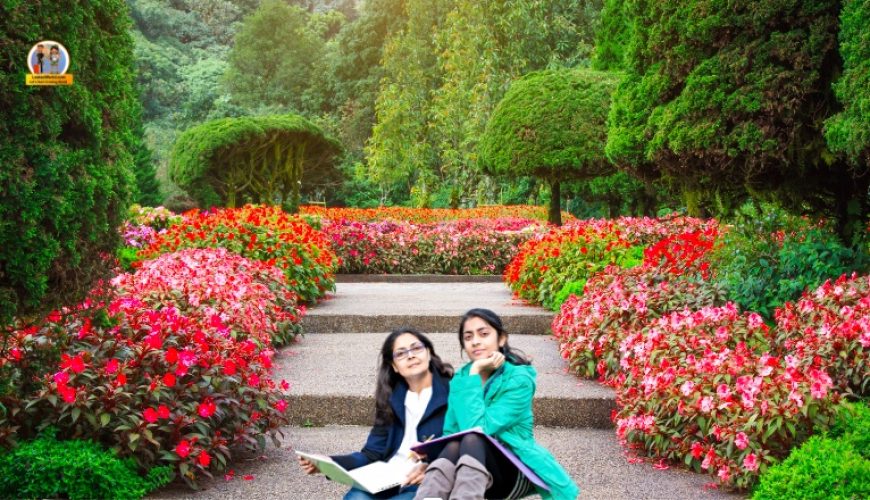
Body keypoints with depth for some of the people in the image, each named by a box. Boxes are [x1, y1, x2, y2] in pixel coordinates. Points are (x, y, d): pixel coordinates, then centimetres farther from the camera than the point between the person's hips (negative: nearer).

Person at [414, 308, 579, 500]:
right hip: (469, 468, 4)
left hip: (515, 471, -4)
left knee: (471, 441, -35)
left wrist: (475, 373, -20)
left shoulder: (519, 379, -12)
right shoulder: (460, 379, 5)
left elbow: (479, 428, -22)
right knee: (453, 447, -33)